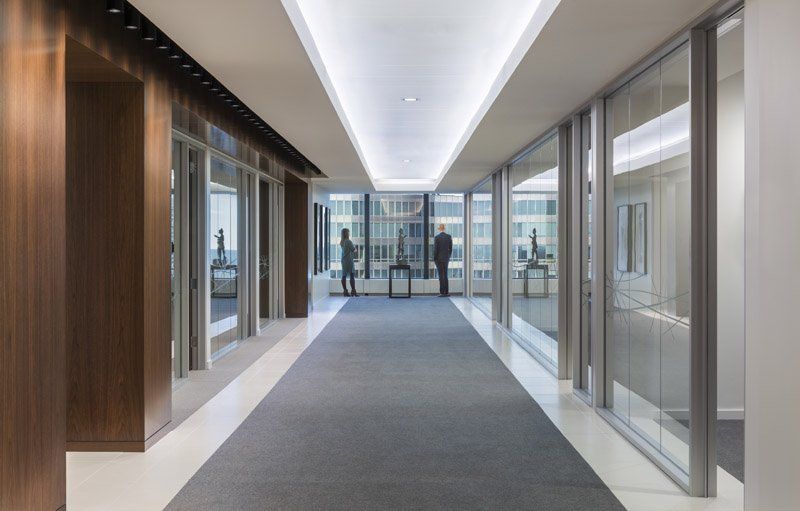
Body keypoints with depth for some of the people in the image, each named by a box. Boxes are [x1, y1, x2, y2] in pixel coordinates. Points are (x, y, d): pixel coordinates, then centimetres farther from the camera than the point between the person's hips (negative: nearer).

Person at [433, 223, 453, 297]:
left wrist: (434, 259, -4)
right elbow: (451, 248, 5)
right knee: (445, 276, 11)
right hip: (446, 258, 5)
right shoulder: (449, 237, 3)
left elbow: (435, 249, -12)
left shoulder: (437, 237, -11)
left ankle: (442, 292, -5)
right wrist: (448, 257, 15)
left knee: (441, 276, -4)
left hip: (439, 259, -5)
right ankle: (446, 292, 9)